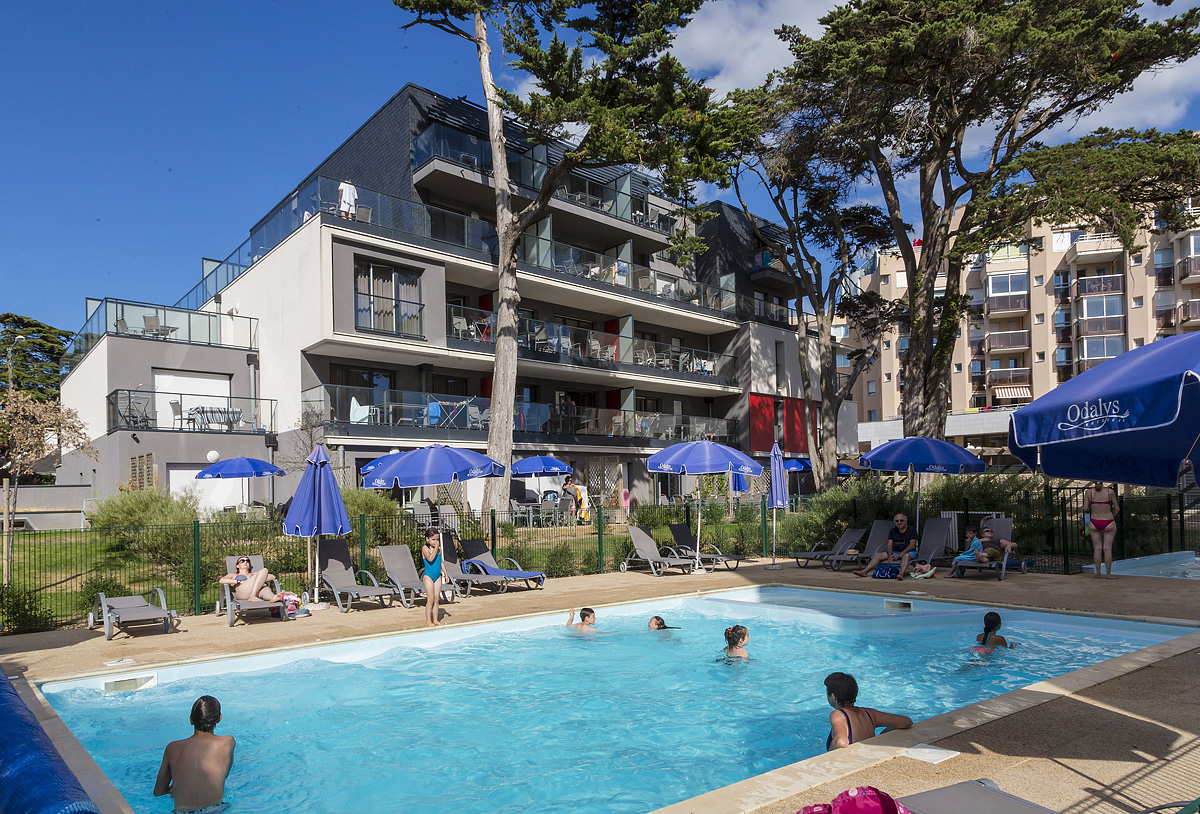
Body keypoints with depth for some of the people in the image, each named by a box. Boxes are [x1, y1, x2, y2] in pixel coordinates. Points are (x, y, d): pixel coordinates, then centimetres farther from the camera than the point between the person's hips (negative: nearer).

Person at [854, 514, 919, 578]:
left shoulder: (912, 530, -1)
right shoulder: (892, 530, 12)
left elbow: (912, 545, -12)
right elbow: (889, 544, 3)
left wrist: (900, 554, -24)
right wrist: (890, 556, -16)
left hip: (908, 552, -4)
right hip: (894, 552, 5)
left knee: (906, 555, -40)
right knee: (878, 555, -17)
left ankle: (901, 574, -64)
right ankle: (865, 571, -30)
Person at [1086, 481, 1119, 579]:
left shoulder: (1089, 492, -4)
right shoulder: (1110, 491, -4)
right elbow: (1116, 508, 2)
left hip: (1094, 523, 1)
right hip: (1108, 523, -1)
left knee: (1097, 548, 6)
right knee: (1108, 548, 3)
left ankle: (1098, 573, 9)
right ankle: (1108, 574, 5)